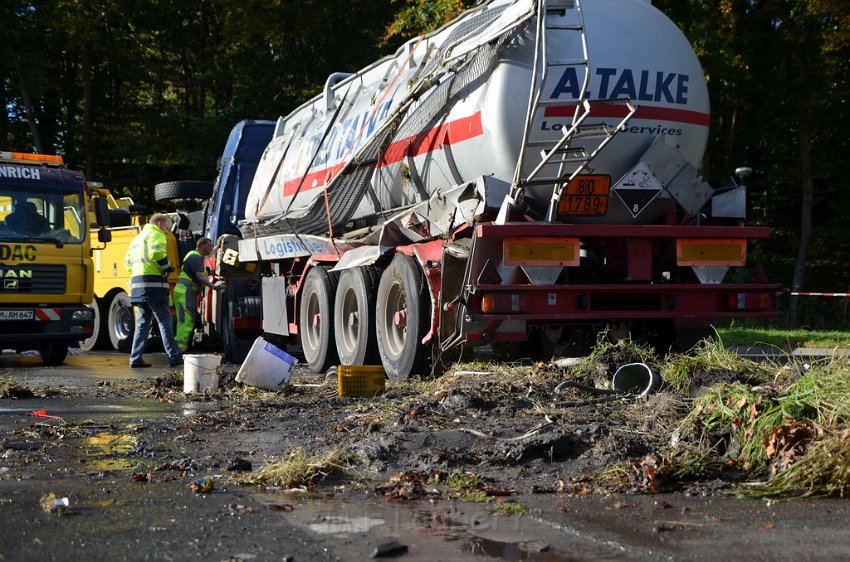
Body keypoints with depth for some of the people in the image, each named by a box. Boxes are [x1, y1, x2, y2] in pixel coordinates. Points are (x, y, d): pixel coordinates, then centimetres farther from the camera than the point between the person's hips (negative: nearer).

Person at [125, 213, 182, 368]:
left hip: (137, 281, 8)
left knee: (143, 322, 11)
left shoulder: (138, 237, 27)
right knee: (164, 321, -5)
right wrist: (168, 267, -6)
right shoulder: (156, 234, -2)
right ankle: (174, 357, -5)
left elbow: (128, 262, 25)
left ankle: (136, 358, 6)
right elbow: (157, 254, -20)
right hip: (152, 282, -8)